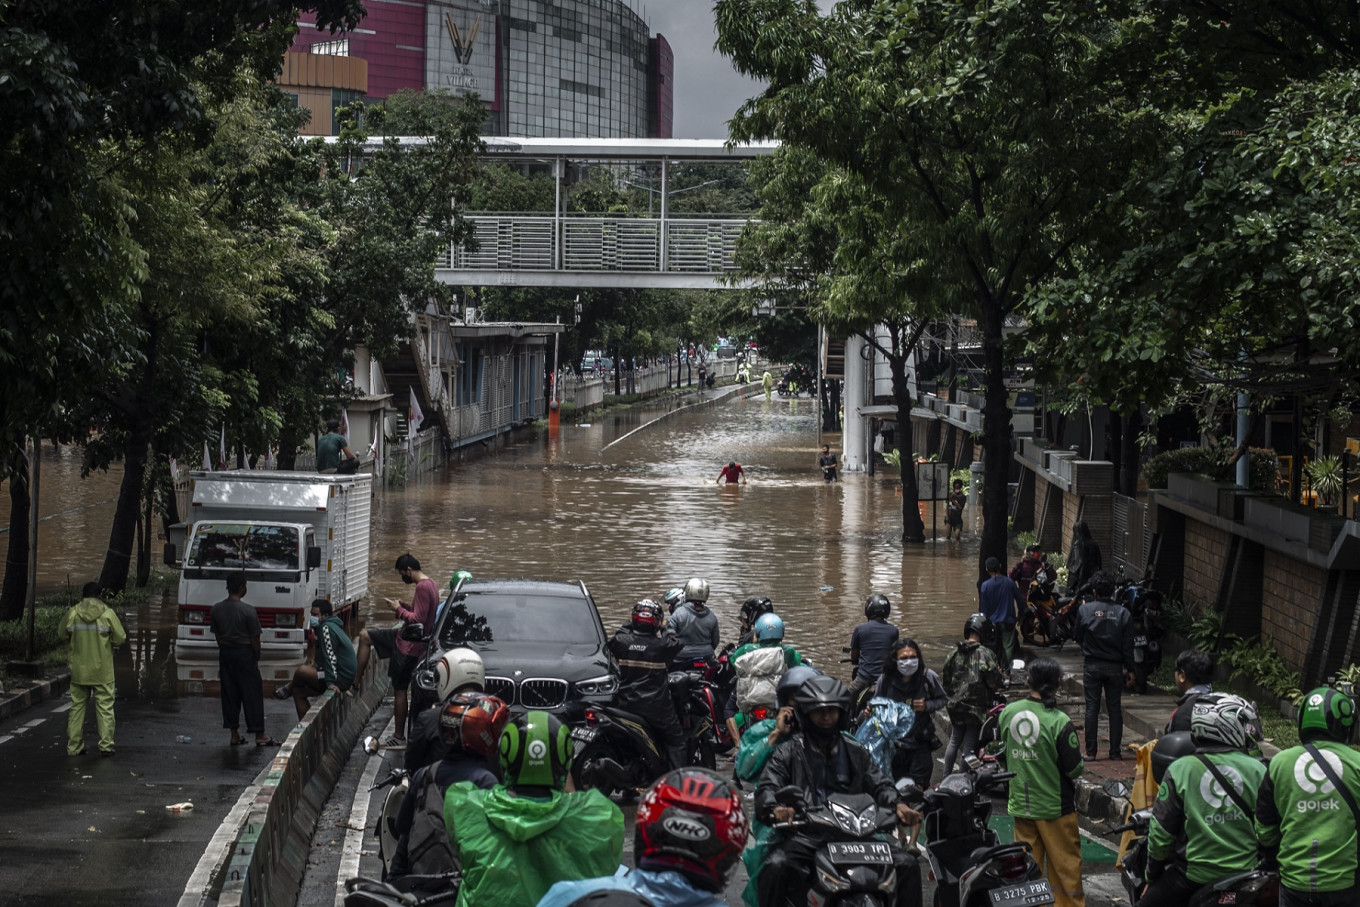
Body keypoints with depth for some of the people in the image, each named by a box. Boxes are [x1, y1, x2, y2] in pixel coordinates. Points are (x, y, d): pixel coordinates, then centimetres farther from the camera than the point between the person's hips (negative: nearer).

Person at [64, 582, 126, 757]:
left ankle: (73, 746, 11)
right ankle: (106, 745, 0)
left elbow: (63, 635, 9)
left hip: (78, 670, 2)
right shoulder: (107, 614, -8)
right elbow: (120, 638, -4)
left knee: (77, 706, 10)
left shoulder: (72, 614, -4)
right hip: (102, 671, -2)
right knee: (105, 707, 4)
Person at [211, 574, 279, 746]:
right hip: (244, 654, -5)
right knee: (252, 693, 0)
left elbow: (217, 635, 8)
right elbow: (255, 639, -10)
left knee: (229, 693, 10)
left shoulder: (216, 610, 1)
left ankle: (234, 735, 12)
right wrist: (257, 657, 3)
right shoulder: (248, 611, -15)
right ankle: (259, 735, 0)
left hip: (225, 654, 5)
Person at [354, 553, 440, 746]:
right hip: (404, 638, 11)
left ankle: (399, 737, 6)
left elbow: (418, 620, -28)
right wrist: (402, 606, 6)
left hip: (409, 646, -11)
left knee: (399, 691, -2)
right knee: (365, 636, 16)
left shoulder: (423, 588, -24)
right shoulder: (430, 585, 8)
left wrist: (399, 610, -14)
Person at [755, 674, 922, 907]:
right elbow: (767, 788, -2)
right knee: (776, 867, -34)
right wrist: (775, 809, -27)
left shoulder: (855, 752, 21)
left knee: (907, 866, -13)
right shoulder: (788, 751, 9)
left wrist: (897, 804, -10)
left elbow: (879, 784, 14)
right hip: (804, 836, -3)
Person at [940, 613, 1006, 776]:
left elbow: (946, 678, 7)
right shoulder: (984, 654, -16)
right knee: (969, 744, 3)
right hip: (976, 706, -5)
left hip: (955, 705, 5)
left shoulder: (954, 653, 0)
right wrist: (1003, 681, 7)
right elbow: (994, 681, -15)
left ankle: (946, 776, 21)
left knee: (954, 741, 18)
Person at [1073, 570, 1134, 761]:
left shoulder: (1085, 610, -7)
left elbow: (1078, 637, 4)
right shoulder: (1122, 613, -3)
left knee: (1092, 708, 3)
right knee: (1115, 709, 7)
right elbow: (1128, 645, -1)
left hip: (1092, 666, -1)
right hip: (1115, 667, 1)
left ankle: (1090, 751, 2)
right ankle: (1115, 751, 7)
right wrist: (1130, 669, 7)